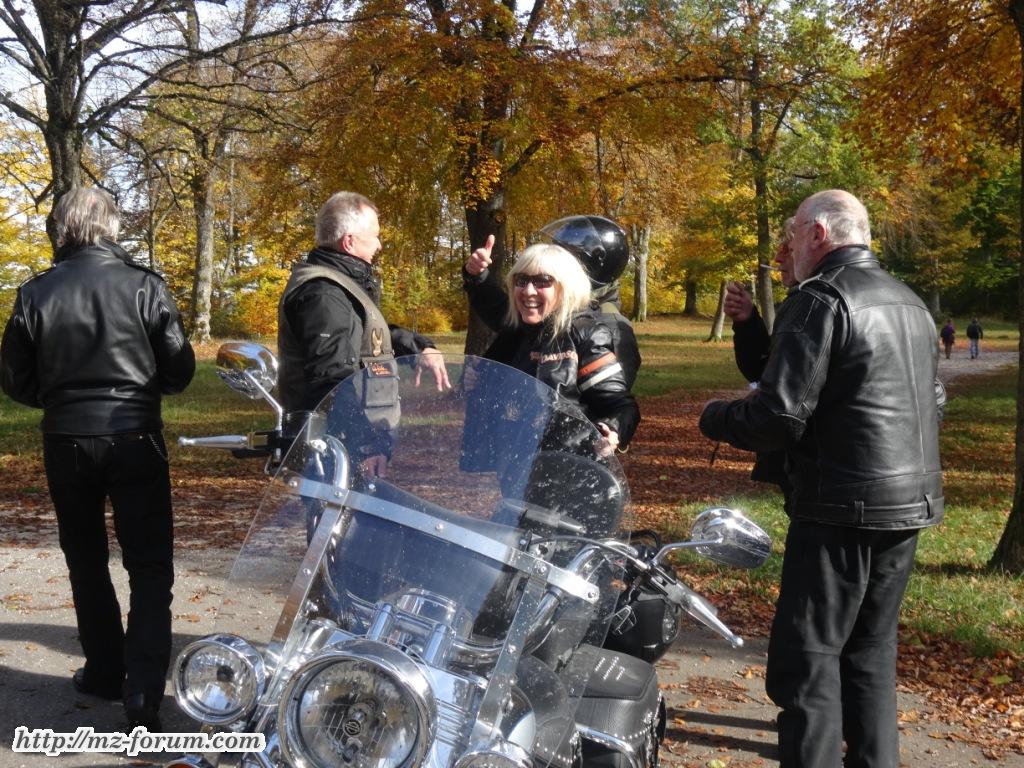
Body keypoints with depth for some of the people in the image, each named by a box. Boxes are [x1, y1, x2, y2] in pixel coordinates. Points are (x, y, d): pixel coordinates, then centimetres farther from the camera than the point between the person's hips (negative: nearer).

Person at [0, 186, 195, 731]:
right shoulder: (143, 286, -8)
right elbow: (180, 371, -6)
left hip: (65, 442, 2)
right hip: (134, 439, -2)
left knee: (86, 563, 20)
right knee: (150, 568, 3)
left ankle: (105, 669, 29)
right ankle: (143, 695, -6)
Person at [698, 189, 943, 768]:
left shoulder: (821, 298, -12)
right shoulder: (911, 303, 15)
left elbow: (778, 415, -19)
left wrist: (713, 417, 0)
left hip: (843, 507, -9)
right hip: (912, 503, 9)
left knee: (807, 655, -2)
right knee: (872, 649, 18)